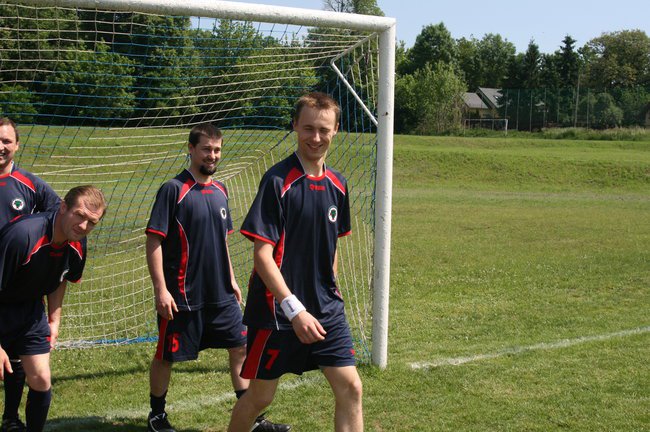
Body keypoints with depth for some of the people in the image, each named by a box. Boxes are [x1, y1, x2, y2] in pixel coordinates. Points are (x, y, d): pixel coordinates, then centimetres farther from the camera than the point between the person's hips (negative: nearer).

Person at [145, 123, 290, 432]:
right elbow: (154, 241, -15)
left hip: (221, 294, 7)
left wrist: (231, 279, 18)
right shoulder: (173, 190, -12)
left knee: (240, 348, 8)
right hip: (183, 296, -7)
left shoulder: (220, 190, 9)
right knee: (166, 357, 5)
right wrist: (161, 289, -19)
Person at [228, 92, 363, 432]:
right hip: (277, 311, -6)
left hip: (326, 310, 6)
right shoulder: (278, 181, -14)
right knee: (260, 396, 5)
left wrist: (330, 292, 17)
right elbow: (262, 254, -18)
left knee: (350, 388, 0)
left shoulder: (337, 184, 6)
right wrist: (294, 309, -23)